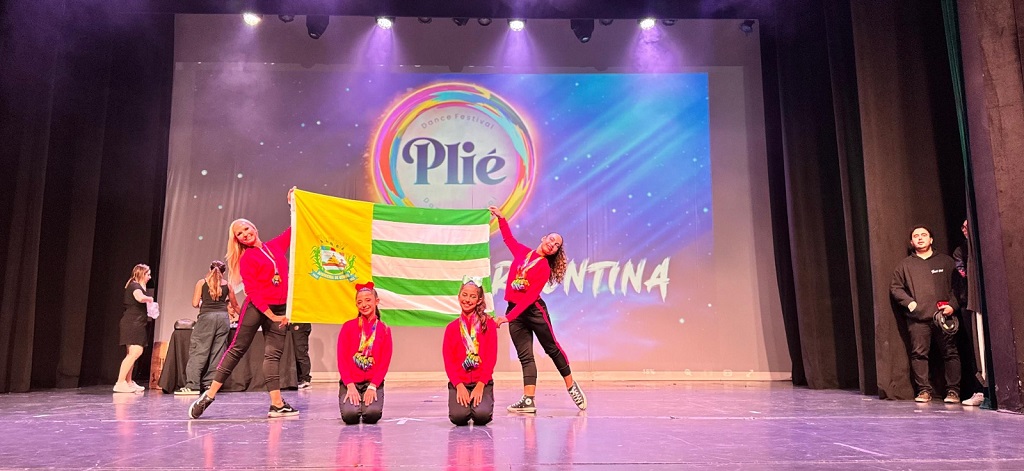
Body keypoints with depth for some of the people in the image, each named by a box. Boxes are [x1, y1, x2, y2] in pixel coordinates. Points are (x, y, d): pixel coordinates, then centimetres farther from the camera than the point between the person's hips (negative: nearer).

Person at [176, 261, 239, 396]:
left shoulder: (202, 282, 7)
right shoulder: (226, 284, 13)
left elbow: (195, 303, 2)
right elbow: (234, 305, 20)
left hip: (207, 317, -2)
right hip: (223, 317, 3)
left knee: (198, 350, -1)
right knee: (217, 351, 6)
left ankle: (192, 385, -6)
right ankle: (210, 383, 5)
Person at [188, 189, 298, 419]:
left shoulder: (276, 245, 11)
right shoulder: (246, 259, -1)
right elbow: (252, 291, -8)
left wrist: (294, 204, 13)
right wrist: (271, 315, -13)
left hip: (280, 308, 4)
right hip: (255, 308, -4)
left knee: (273, 354, 1)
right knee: (237, 348, -3)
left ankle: (277, 404, -3)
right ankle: (209, 395, 3)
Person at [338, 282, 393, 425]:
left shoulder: (384, 330, 4)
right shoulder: (348, 327, 2)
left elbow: (384, 362, 1)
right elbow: (342, 359, -1)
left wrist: (372, 386, -12)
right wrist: (350, 385, -12)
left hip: (373, 382, 0)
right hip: (350, 382, 0)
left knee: (372, 415, -24)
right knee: (350, 415, -23)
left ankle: (369, 399, 10)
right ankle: (353, 400, 11)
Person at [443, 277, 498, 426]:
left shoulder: (488, 323, 4)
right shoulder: (451, 328, 10)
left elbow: (491, 357, -1)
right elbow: (448, 360, 4)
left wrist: (480, 385, -11)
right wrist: (459, 385, -10)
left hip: (482, 381, -1)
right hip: (458, 382, 1)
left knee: (482, 415, -25)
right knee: (459, 416, -23)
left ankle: (479, 398, 8)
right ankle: (463, 400, 10)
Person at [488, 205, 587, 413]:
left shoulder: (545, 268, -9)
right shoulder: (522, 252, 8)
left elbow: (529, 297, -17)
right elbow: (508, 238, 30)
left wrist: (508, 317, -23)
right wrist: (500, 218, 25)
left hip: (534, 310, -5)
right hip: (514, 310, 5)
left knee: (552, 348, 6)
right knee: (525, 356, 2)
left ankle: (572, 387, 24)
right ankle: (529, 400, -2)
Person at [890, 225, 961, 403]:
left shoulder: (945, 261, 11)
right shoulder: (905, 265, 14)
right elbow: (895, 287, 12)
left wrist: (953, 305, -8)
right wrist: (909, 302, -3)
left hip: (944, 316, -1)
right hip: (918, 318, 1)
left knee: (950, 353, -1)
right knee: (919, 353, -2)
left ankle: (953, 390, 6)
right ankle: (924, 390, 3)